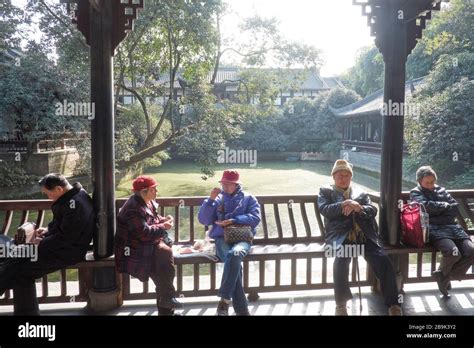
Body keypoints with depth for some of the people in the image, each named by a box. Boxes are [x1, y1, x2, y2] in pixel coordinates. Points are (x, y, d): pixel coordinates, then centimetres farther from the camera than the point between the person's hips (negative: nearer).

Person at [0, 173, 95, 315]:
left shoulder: (75, 204, -27)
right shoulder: (71, 197, 4)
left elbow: (64, 238, -26)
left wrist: (42, 243, -13)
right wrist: (47, 229, 5)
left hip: (68, 251, -10)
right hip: (59, 242, 10)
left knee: (21, 272, -10)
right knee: (15, 259, 3)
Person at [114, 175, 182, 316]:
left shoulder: (148, 202, 10)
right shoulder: (134, 208, -20)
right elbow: (144, 233, -25)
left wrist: (164, 220, 3)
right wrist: (163, 227, -14)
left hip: (149, 241, 9)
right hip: (135, 247, -9)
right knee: (164, 253, -28)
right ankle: (166, 299, -13)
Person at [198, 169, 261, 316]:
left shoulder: (248, 198, 16)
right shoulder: (217, 199, 19)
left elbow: (255, 218, 0)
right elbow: (203, 220, 8)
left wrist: (233, 220, -11)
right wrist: (210, 199, -4)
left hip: (242, 238, 0)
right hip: (222, 238, 1)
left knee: (235, 254, -38)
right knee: (233, 259, -34)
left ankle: (225, 299, -31)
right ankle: (241, 309, -31)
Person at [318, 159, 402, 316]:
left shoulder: (360, 193, 26)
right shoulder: (325, 191, 19)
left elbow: (373, 210, 11)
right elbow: (324, 210, 1)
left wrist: (358, 208, -10)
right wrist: (343, 205, -15)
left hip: (364, 235, 3)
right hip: (341, 236, -2)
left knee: (383, 261, -22)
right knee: (341, 260, -32)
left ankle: (393, 304, -5)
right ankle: (341, 304, -12)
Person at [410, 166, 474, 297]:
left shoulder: (441, 190, 24)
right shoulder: (416, 192, 10)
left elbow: (455, 208, 13)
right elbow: (426, 206, -10)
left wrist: (436, 209, -1)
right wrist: (445, 205, 5)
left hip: (452, 226, 6)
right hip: (434, 228, -5)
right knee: (453, 253, -31)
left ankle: (445, 276, 4)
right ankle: (443, 272, 6)